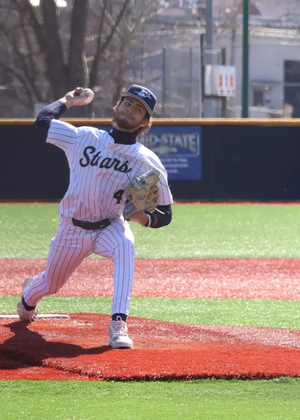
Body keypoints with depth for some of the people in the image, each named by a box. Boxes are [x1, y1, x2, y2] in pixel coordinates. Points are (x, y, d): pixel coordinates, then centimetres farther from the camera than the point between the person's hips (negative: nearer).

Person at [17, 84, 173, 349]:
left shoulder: (147, 161, -13)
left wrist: (144, 218, -31)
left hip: (110, 227, -2)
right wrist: (69, 101, 13)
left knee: (124, 245, -37)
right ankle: (29, 295, 58)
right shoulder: (83, 138, -7)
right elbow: (43, 121, 1)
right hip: (72, 228, 2)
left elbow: (165, 213, -9)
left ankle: (118, 325, -42)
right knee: (50, 284, 17)